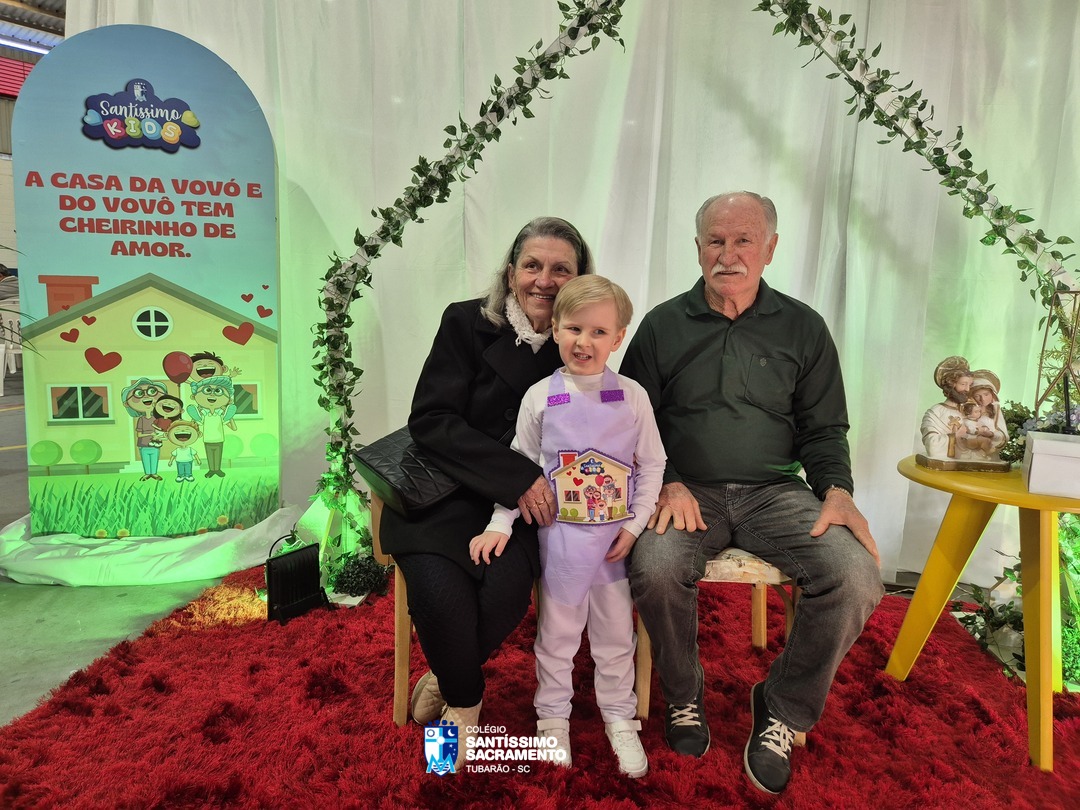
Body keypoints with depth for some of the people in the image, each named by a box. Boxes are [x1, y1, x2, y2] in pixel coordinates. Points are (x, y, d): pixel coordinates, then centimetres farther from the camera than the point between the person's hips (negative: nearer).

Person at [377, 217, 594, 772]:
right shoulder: (467, 323, -5)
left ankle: (445, 679, 9)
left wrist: (540, 486, -15)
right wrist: (515, 475, -20)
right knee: (440, 590, -27)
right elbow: (430, 421, -11)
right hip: (443, 490, -1)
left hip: (520, 501, 2)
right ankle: (466, 699, 7)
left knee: (507, 590, -26)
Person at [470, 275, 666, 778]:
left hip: (617, 539, 1)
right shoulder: (540, 397, -5)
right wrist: (499, 524, -5)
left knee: (616, 633, 15)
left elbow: (652, 465, 1)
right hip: (559, 537, 0)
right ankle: (553, 716, 34)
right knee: (556, 633, 13)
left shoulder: (632, 397, -5)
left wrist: (635, 525, -6)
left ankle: (620, 718, 35)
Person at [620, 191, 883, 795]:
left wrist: (837, 489, -7)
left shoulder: (803, 327, 10)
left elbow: (823, 428, 12)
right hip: (688, 490, -1)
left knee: (858, 577, -24)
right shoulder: (663, 326, 7)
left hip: (775, 491, 2)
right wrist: (667, 483, -10)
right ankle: (684, 695, 1)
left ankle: (784, 711, 3)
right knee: (656, 567, -32)